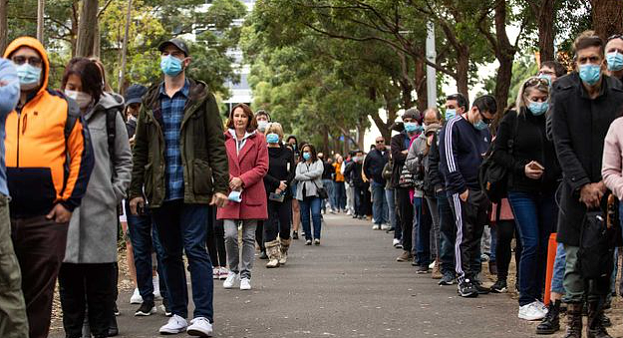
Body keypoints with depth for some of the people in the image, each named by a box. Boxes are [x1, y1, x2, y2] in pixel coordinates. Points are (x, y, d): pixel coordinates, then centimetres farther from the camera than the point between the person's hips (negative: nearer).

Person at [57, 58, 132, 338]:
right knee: (68, 279, 6)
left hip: (100, 210, -1)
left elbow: (125, 159, 10)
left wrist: (116, 192, 0)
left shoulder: (109, 114, 3)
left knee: (101, 278, 3)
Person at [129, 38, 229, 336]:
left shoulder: (201, 97, 3)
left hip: (192, 189, -4)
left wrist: (220, 185, -8)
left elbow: (216, 144, 0)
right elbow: (140, 148, 14)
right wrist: (136, 190, 8)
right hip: (160, 191, 4)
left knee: (195, 249, -9)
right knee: (170, 253, 9)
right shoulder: (150, 101, 13)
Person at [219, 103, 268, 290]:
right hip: (229, 194, 0)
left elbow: (262, 167, -1)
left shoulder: (259, 139, 4)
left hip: (252, 195, 0)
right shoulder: (223, 139, 6)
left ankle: (245, 275, 13)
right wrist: (229, 180, -10)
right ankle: (233, 271, 14)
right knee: (230, 235, -8)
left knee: (249, 237, 3)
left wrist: (242, 180, -11)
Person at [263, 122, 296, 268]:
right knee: (270, 226, -6)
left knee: (285, 225, -1)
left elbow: (292, 172, 4)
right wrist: (277, 183, -14)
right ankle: (273, 256, -3)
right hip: (267, 194, -1)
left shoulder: (287, 152, 8)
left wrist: (283, 186, -10)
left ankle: (283, 252, 22)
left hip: (284, 194, 1)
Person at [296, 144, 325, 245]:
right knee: (304, 216, 2)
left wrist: (304, 175, -4)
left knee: (316, 214, -15)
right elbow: (297, 176, 2)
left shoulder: (318, 163, 11)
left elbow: (318, 172, -9)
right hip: (302, 193, 3)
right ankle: (308, 238, 8)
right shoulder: (300, 164, 19)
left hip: (315, 192, -3)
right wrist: (311, 177, -6)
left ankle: (316, 237, -12)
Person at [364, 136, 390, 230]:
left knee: (386, 202, 0)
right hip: (375, 181, 0)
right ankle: (376, 222, 5)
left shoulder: (389, 153, 4)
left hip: (387, 181, 0)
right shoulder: (371, 154, 6)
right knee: (376, 202, 2)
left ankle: (384, 222, 3)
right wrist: (370, 177, 6)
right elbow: (365, 167, 14)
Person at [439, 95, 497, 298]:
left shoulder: (485, 131, 19)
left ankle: (473, 277, 15)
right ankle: (463, 279, -5)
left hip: (482, 190, 7)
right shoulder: (454, 126, -5)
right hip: (463, 191, -7)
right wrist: (461, 188, -15)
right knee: (464, 235, -8)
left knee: (476, 235, 9)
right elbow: (448, 159, -11)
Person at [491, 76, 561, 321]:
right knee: (531, 244, -8)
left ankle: (539, 297, 17)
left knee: (546, 244, 5)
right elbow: (498, 152, 2)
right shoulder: (511, 120, 1)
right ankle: (525, 302, -1)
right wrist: (522, 168, -11)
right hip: (522, 191, -3)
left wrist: (556, 172, -7)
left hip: (550, 190, 3)